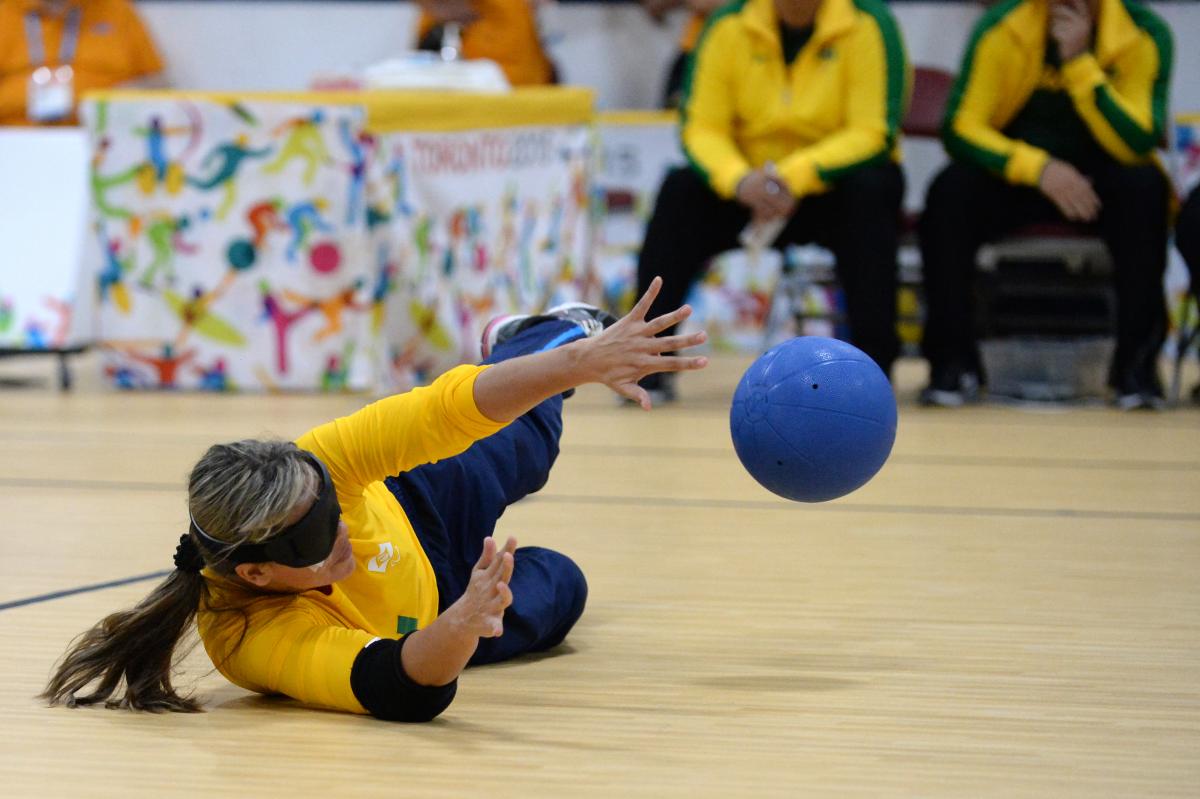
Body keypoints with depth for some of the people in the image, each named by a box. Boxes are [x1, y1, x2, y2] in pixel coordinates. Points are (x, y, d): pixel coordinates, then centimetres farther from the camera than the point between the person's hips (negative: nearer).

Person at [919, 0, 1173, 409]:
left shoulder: (1145, 34, -11)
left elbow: (1138, 144, -20)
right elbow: (960, 127, -16)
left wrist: (1080, 63, -29)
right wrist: (1037, 167, -31)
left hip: (1100, 176, 0)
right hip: (1015, 168, 0)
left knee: (1145, 189, -33)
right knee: (950, 191, -29)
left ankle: (1136, 363, -24)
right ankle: (953, 361, -19)